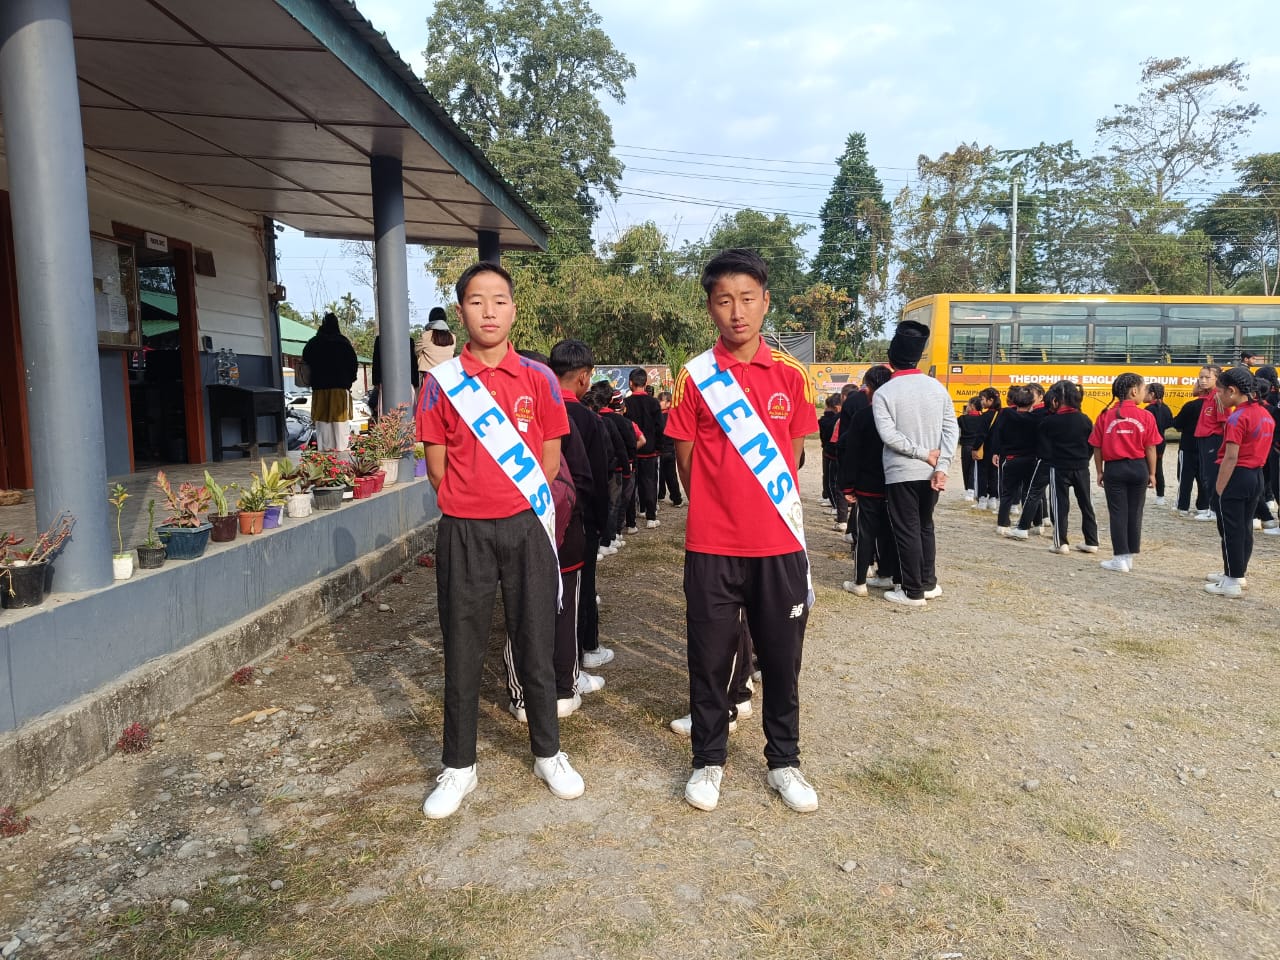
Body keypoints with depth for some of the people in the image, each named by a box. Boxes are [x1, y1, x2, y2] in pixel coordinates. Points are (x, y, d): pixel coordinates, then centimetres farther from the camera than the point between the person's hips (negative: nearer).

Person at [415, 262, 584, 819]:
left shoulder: (538, 378, 2)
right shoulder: (441, 382, 1)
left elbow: (550, 459, 6)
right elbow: (436, 464, 4)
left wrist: (524, 503, 3)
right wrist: (467, 506, 3)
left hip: (527, 527, 0)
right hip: (463, 531, 0)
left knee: (535, 644, 9)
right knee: (462, 651, 8)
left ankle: (548, 754, 27)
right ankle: (459, 767, 24)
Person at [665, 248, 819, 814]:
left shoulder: (790, 375, 3)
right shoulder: (695, 376, -2)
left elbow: (793, 454, 12)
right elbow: (686, 459, 4)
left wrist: (772, 504, 12)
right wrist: (719, 508, 7)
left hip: (779, 544, 2)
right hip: (712, 545, -1)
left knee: (781, 658, 11)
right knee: (709, 658, 9)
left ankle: (784, 761, 29)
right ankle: (708, 761, 27)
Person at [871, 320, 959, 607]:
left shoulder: (884, 393, -9)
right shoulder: (937, 388, 3)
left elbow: (890, 436, -19)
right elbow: (952, 430, -4)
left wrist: (925, 454, -12)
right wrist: (940, 467, -10)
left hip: (901, 474, -5)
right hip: (930, 473, 5)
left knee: (907, 531, 3)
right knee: (925, 526, 20)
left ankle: (913, 591, 9)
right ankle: (929, 583, 27)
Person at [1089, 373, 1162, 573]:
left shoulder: (1106, 416, -4)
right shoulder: (1145, 416, -5)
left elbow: (1097, 448, -1)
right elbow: (1150, 448, -3)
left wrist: (1099, 472, 10)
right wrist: (1152, 473, 7)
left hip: (1114, 468, -1)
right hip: (1138, 468, 1)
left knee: (1118, 513, 4)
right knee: (1134, 513, 11)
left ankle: (1120, 558, 4)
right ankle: (1129, 557, 19)